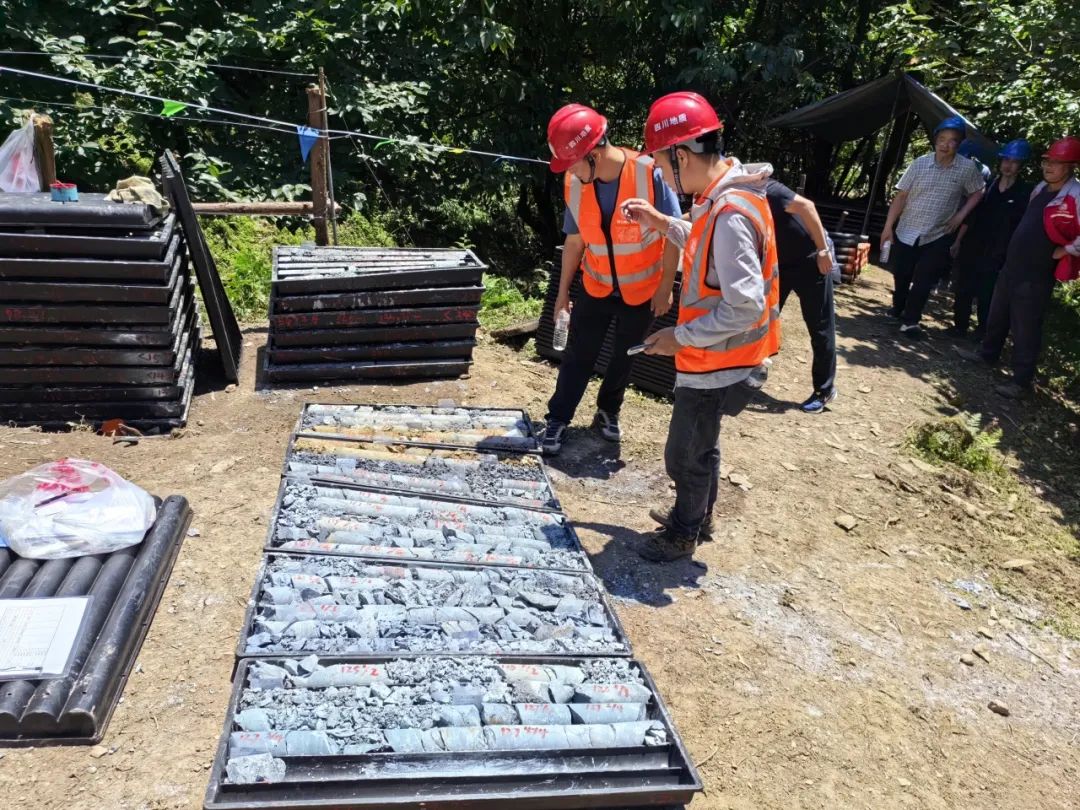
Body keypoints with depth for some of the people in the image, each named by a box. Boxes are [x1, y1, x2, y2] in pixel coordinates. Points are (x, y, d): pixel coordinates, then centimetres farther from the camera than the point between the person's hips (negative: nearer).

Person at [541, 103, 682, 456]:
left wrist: (665, 286, -12)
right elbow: (574, 241, 0)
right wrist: (563, 291, 4)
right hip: (596, 289, 2)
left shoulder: (650, 174, -25)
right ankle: (557, 420, 14)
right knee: (577, 356, 2)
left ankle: (608, 412, 35)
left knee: (625, 357, 14)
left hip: (642, 292, -2)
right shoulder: (575, 184, -13)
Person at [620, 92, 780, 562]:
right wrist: (665, 225, 9)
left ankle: (683, 534, 29)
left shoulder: (730, 214, -29)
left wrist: (681, 336, -22)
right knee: (701, 443, 25)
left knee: (685, 454, 9)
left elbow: (745, 306, -31)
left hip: (715, 363, -10)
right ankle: (697, 517, 44)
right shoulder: (721, 196, 2)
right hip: (714, 356, 10)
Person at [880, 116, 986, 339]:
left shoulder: (968, 168, -7)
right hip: (906, 232, 1)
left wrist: (961, 215, -6)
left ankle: (910, 321, 8)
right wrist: (888, 226, -7)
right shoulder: (919, 164, -7)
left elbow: (977, 193, 8)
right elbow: (901, 196, -4)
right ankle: (897, 310, 35)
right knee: (901, 277, 11)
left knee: (923, 281, -5)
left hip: (937, 237, -1)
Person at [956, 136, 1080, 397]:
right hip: (1012, 265, 9)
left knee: (1025, 328, -2)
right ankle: (988, 354, 43)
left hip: (1036, 275, -8)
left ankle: (1021, 382, 8)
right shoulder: (1041, 188, 9)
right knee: (997, 315, 23)